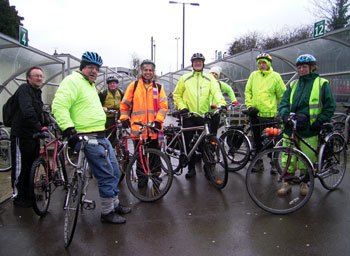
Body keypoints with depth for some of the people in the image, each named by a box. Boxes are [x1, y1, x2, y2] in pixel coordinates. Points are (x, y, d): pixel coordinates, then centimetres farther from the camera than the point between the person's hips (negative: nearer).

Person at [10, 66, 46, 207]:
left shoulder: (37, 92, 17)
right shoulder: (24, 89, -13)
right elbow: (27, 111, -29)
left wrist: (45, 126, 15)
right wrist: (39, 127, -37)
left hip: (34, 134, 9)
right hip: (22, 135, -9)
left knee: (33, 165, 16)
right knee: (20, 168, 1)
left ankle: (29, 194, 29)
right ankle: (18, 196, 14)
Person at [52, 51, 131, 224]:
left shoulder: (90, 85, 22)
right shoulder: (73, 81, -10)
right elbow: (59, 106, -22)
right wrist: (68, 128, -29)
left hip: (100, 137, 11)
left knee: (114, 171, 16)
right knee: (106, 175, -7)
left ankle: (114, 204, 31)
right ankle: (107, 212, 9)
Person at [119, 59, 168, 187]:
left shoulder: (158, 87, 8)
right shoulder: (134, 85, 7)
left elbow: (163, 106, 2)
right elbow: (125, 104, 12)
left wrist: (158, 120, -10)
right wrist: (124, 118, 4)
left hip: (154, 128, 1)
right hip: (138, 127, 0)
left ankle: (155, 176, 23)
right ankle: (141, 177, 22)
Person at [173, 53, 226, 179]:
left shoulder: (209, 78, 8)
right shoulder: (185, 78, 8)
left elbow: (216, 91, -6)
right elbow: (177, 94, 11)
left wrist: (221, 103, -24)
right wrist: (181, 107, -4)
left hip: (204, 115, 0)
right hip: (189, 115, 0)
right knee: (189, 143, 1)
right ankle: (191, 168, 15)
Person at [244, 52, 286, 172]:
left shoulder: (275, 76, 0)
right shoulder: (253, 75, 9)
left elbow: (282, 95, 5)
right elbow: (247, 91, 11)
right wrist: (249, 106, 0)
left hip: (269, 114, -3)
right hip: (255, 114, 4)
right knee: (257, 140, 12)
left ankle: (274, 163, 15)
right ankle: (259, 163, 24)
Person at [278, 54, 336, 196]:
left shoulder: (322, 83, 4)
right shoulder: (293, 84, 14)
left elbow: (330, 106, 3)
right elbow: (284, 102, 8)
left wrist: (319, 122, -8)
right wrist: (285, 115, -13)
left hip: (309, 130, -2)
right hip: (291, 128, 3)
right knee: (288, 158, 3)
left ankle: (304, 182, 26)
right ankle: (287, 183, 16)